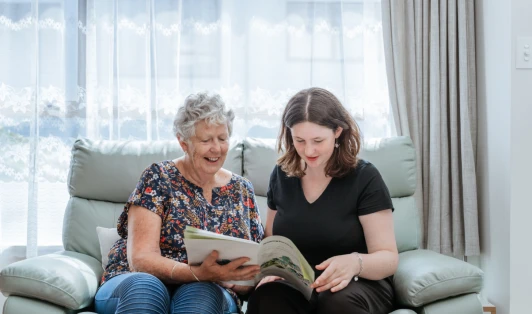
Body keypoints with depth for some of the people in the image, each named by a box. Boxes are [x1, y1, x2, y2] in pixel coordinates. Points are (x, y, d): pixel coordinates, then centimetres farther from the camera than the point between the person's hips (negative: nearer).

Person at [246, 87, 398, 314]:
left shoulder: (364, 178, -7)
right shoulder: (282, 175, 6)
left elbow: (389, 259, -9)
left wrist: (355, 263, -33)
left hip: (358, 287, -2)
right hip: (294, 286, 3)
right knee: (267, 296, -32)